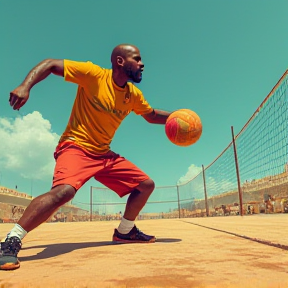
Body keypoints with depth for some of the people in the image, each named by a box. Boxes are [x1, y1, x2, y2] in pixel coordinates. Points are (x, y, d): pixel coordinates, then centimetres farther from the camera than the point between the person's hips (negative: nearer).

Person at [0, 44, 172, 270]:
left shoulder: (133, 94, 4)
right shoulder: (93, 74, -13)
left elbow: (152, 115, 21)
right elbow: (50, 65, -11)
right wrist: (25, 86, -27)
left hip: (104, 154, 7)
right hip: (76, 147, -7)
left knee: (146, 185, 7)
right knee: (64, 190, -36)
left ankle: (124, 231, 26)